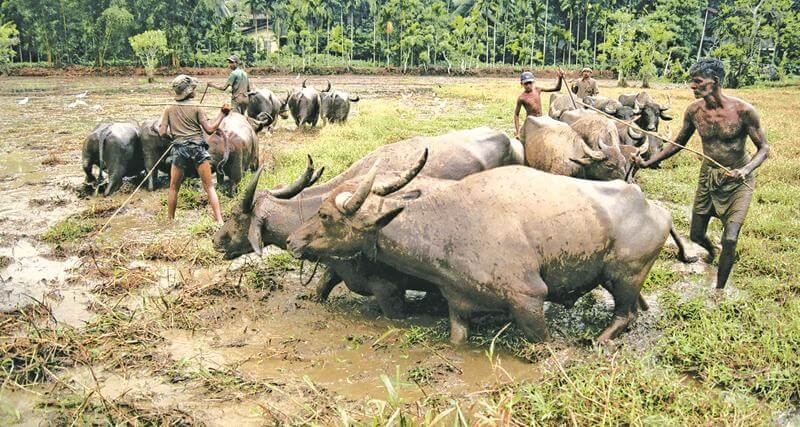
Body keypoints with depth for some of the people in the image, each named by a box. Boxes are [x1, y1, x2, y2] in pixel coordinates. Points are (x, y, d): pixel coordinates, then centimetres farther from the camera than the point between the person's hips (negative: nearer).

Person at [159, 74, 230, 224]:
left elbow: (162, 133, 3)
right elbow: (210, 129, -3)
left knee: (174, 188, 16)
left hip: (180, 150, 2)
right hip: (198, 149, -1)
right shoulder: (196, 108, 2)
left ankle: (170, 220, 23)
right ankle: (219, 220, -8)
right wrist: (222, 114, 3)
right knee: (209, 187, 0)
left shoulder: (169, 110, 8)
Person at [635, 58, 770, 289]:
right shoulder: (694, 110, -8)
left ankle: (720, 287, 6)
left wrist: (746, 170, -32)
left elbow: (764, 147, -13)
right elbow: (678, 143, 6)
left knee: (730, 239, -13)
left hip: (737, 180, -4)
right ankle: (711, 252, 48)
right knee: (696, 236, 12)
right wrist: (648, 162, -2)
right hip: (708, 176, 4)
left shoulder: (743, 110, -21)